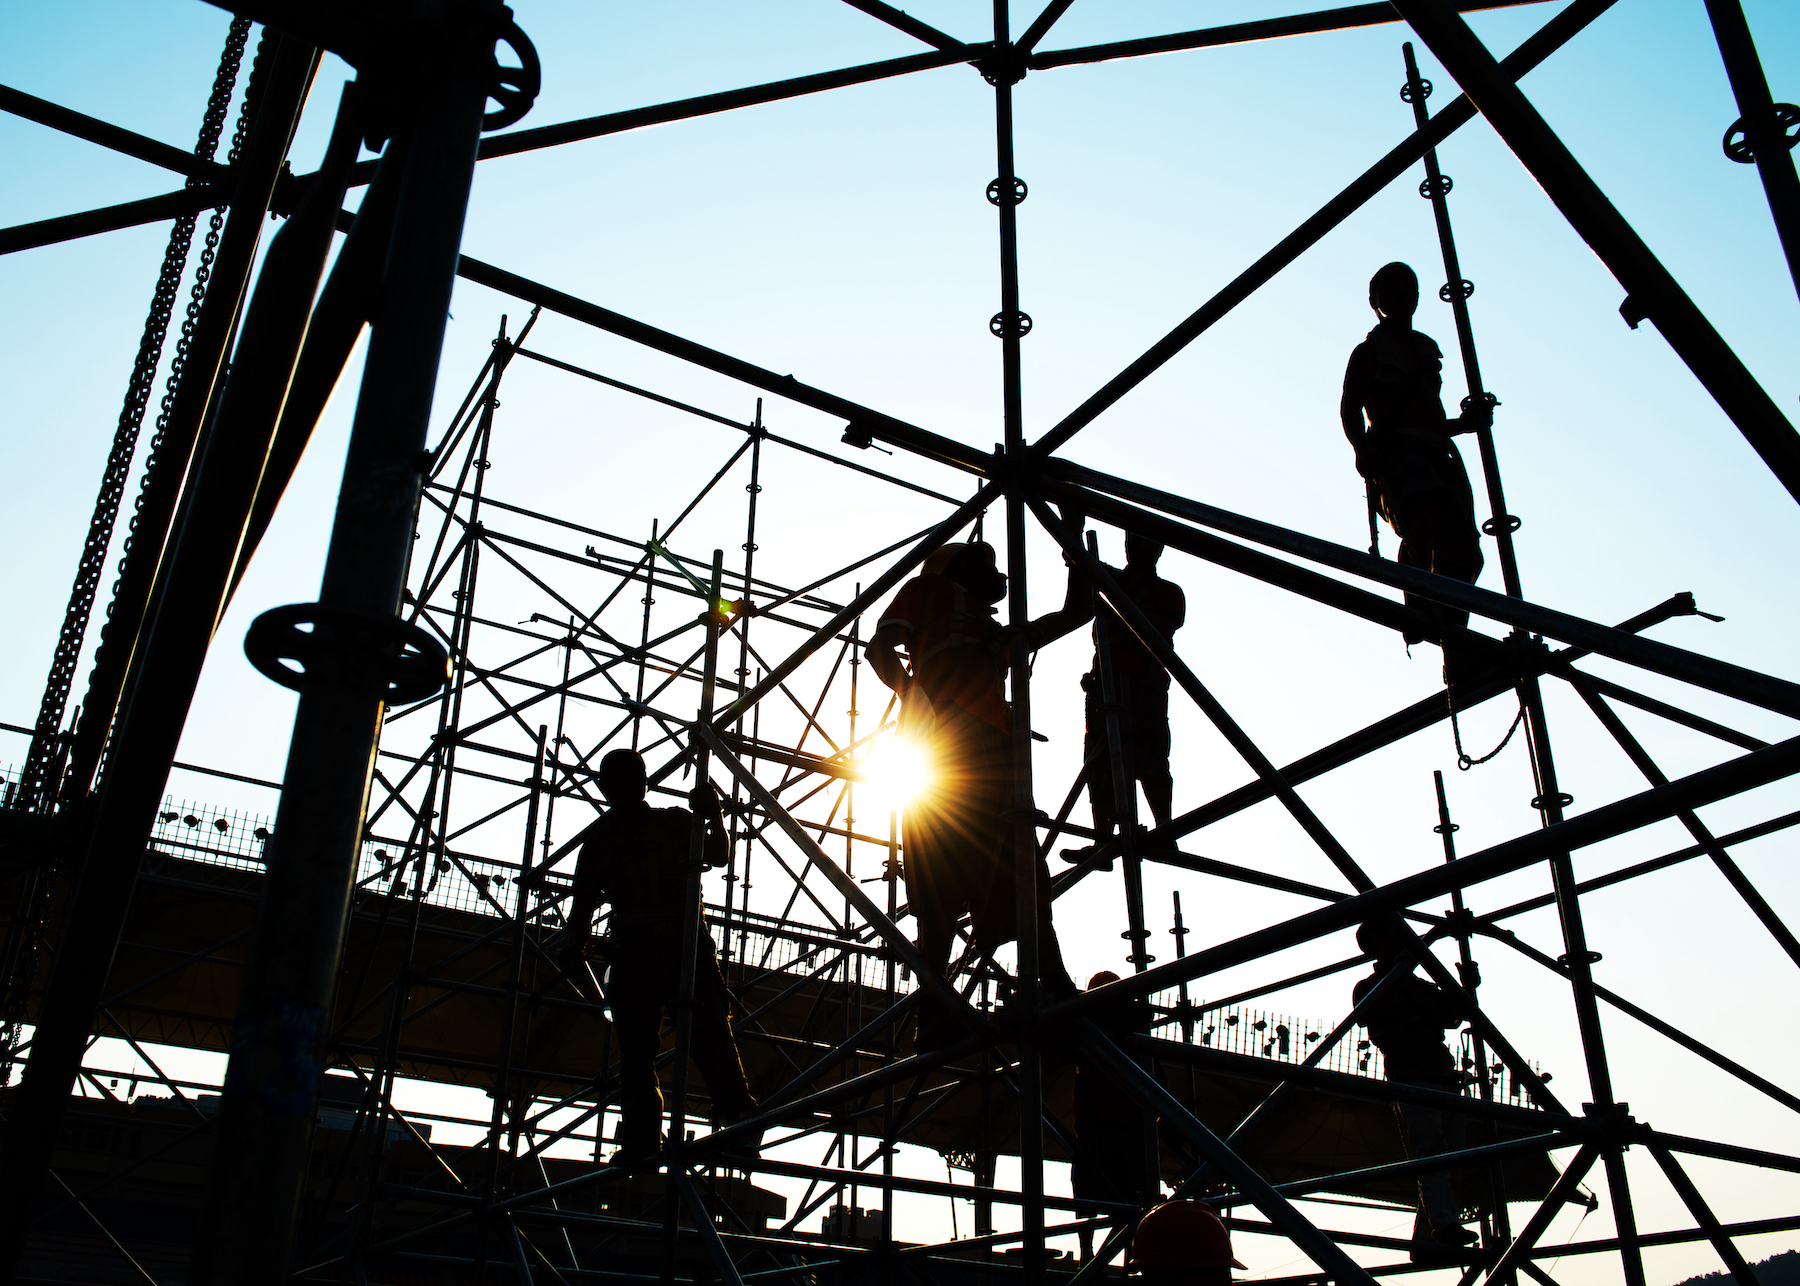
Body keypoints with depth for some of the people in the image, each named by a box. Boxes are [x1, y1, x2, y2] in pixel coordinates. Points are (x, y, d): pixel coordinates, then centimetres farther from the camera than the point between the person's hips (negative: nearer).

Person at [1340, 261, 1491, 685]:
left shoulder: (1428, 350, 33)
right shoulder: (1368, 352, 15)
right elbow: (1349, 408, -1)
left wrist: (1469, 421, 17)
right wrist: (1364, 449, -20)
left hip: (1440, 455, 6)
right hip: (1395, 451, -5)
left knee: (1462, 553, -14)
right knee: (1425, 512, -39)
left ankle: (1457, 659, -17)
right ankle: (1419, 608, -30)